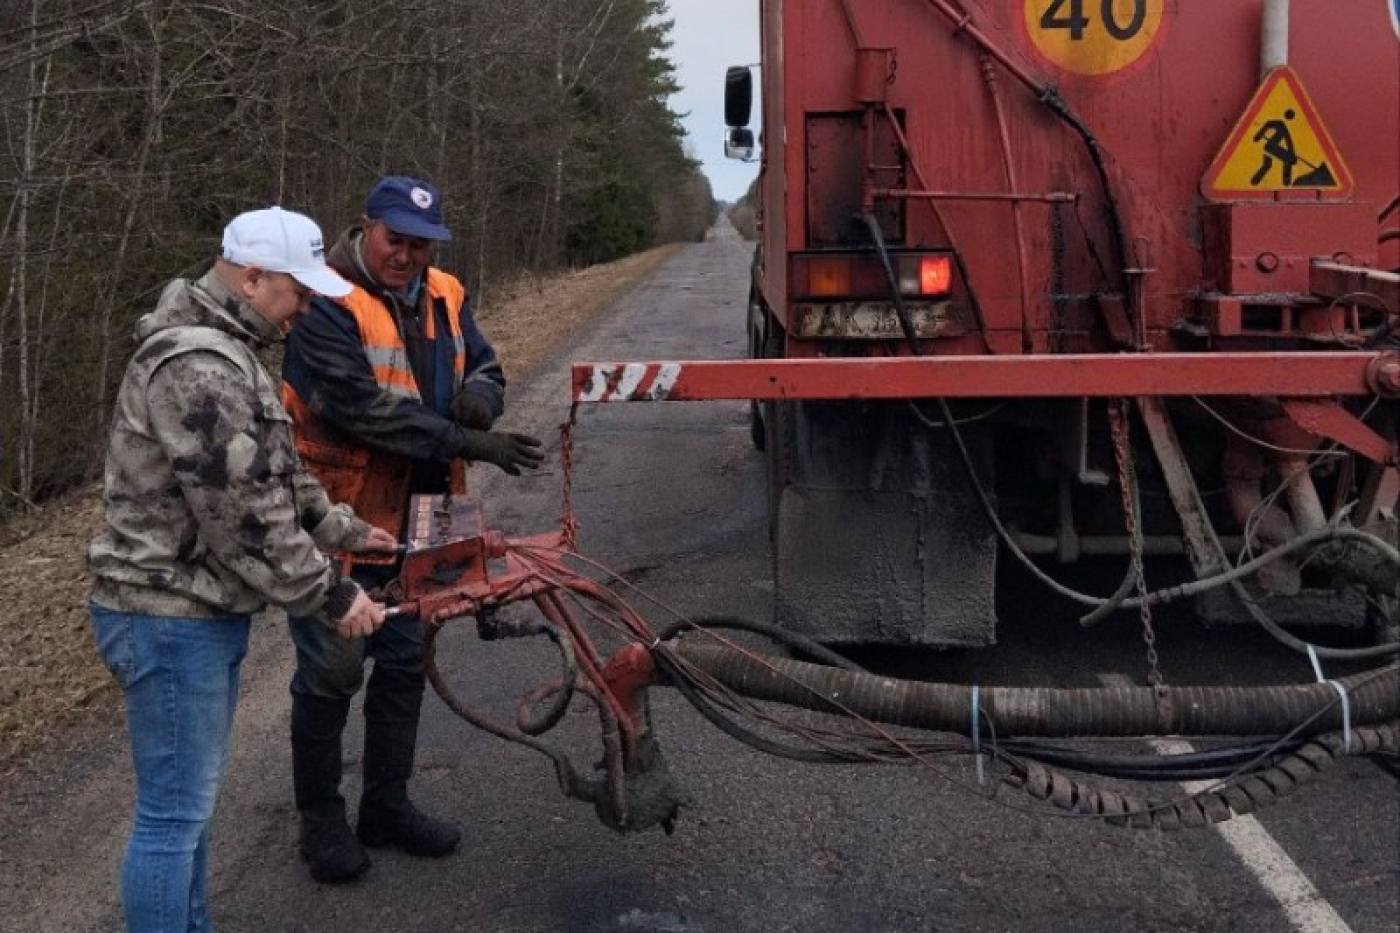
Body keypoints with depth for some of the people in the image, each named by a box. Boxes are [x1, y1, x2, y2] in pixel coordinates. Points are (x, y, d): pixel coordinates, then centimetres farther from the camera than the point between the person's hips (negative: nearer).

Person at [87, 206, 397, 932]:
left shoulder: (221, 350, 12)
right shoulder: (198, 369, -23)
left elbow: (274, 470, 21)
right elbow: (245, 517, -24)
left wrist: (342, 530, 16)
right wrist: (329, 598, -15)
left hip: (202, 607, 11)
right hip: (171, 617, -11)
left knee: (192, 795, 20)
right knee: (174, 811, -2)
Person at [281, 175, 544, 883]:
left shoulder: (443, 297, 5)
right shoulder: (329, 304, -17)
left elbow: (484, 367, 13)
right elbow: (362, 409, -26)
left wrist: (480, 392, -14)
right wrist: (469, 443, -29)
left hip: (415, 518, 7)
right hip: (338, 518, -7)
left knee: (404, 662, 16)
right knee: (333, 670, 1)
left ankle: (387, 804, 32)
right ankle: (320, 818, 19)